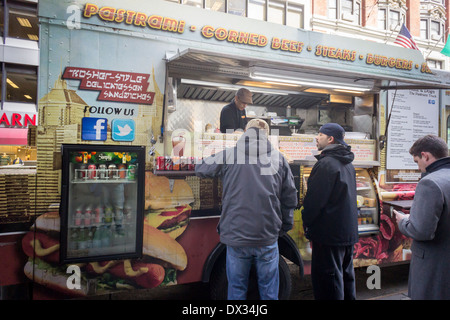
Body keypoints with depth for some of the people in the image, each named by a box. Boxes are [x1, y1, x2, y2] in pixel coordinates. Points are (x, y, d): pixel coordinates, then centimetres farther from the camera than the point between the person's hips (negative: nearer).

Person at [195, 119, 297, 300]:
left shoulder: (228, 156, -3)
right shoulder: (279, 159, 3)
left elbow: (200, 170, 12)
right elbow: (290, 198, 7)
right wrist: (285, 226, 18)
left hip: (236, 236, -1)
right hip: (268, 237, 2)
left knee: (237, 289, 14)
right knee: (269, 290, 15)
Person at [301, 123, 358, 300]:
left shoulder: (327, 163, -17)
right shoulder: (347, 164, 13)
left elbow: (314, 199, -18)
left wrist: (307, 225, -5)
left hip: (329, 234, -10)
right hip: (348, 232, 10)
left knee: (327, 280, -2)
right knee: (346, 275, 20)